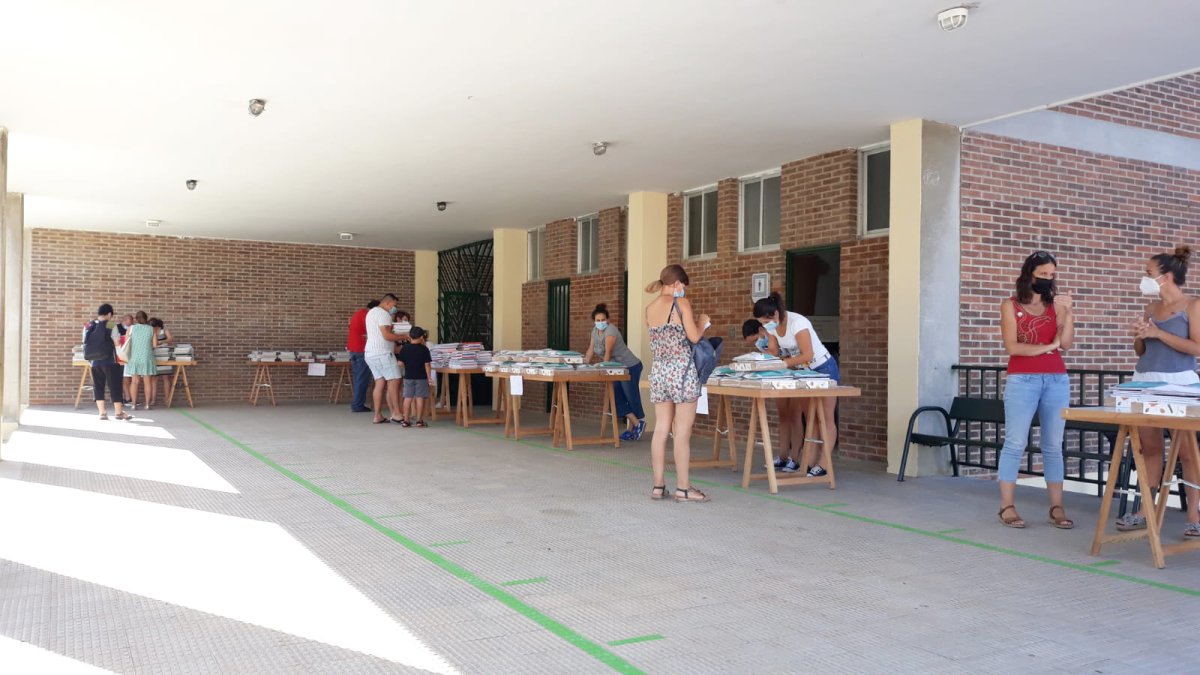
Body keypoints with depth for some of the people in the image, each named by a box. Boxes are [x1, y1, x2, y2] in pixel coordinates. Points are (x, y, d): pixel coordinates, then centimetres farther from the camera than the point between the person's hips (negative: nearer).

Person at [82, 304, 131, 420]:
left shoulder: (88, 327, 5)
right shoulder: (111, 325, -10)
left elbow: (86, 344, 9)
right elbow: (117, 343, -11)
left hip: (95, 362, 5)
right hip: (110, 362, -4)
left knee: (98, 387, 9)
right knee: (115, 386, 2)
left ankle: (102, 412, 8)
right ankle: (119, 412, 5)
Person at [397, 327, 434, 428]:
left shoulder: (404, 348, 0)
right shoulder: (424, 349, -7)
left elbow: (400, 363, 0)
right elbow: (427, 365, -9)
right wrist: (429, 377, -3)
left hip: (408, 377, 3)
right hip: (421, 378, -3)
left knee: (408, 398, 7)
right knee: (420, 398, 0)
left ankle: (406, 420, 10)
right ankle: (419, 420, 1)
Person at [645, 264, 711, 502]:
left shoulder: (650, 308, 10)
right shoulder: (681, 303, -7)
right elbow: (694, 336, -8)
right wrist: (703, 322, 10)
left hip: (658, 371, 6)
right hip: (682, 371, -6)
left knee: (661, 429, 8)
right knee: (682, 431, -2)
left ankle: (658, 485, 11)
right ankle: (683, 488, 2)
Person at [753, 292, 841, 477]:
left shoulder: (797, 322, -26)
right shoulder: (772, 326, -3)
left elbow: (808, 355, -28)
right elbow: (773, 351, -1)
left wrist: (782, 363, -30)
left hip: (823, 369, -8)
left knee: (825, 418, -7)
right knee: (793, 415, 2)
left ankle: (823, 465, -11)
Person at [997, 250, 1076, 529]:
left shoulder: (1057, 306, 12)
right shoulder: (1011, 306, 4)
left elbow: (1066, 344, 1)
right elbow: (1012, 347, -4)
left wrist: (1069, 313, -8)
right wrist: (1047, 346, 0)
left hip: (1057, 381, 3)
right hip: (1022, 381, -3)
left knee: (1053, 446, 5)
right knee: (1015, 443, -5)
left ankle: (1057, 507, 8)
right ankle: (1007, 507, -1)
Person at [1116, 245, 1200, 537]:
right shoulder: (1151, 308, 14)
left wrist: (1158, 333, -13)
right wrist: (1139, 336, 0)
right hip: (1145, 381, 6)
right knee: (1149, 447, 8)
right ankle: (1146, 510, 13)